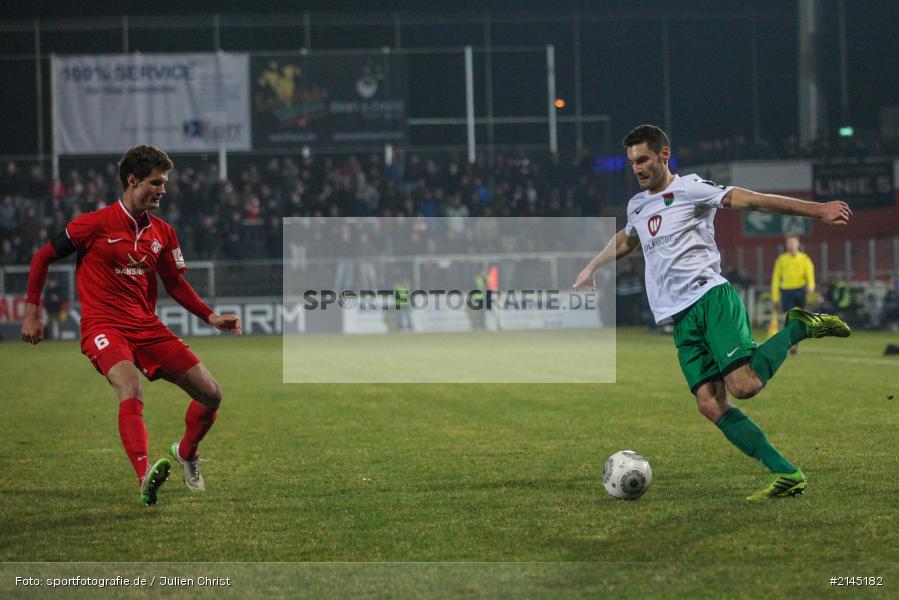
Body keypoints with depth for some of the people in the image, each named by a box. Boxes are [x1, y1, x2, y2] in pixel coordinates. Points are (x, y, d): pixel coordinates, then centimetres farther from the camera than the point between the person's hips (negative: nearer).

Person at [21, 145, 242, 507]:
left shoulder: (162, 233, 9)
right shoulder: (96, 224, -6)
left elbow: (175, 284, 19)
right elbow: (42, 258, 3)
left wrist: (211, 317, 6)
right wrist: (32, 312, 0)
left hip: (147, 328, 6)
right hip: (103, 327, -6)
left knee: (212, 394, 1)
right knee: (131, 388, -35)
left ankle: (186, 454, 31)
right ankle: (145, 479, -46)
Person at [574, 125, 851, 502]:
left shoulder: (689, 188, 0)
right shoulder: (637, 206, 22)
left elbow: (751, 200, -8)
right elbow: (625, 240, 45)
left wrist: (816, 211, -15)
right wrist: (592, 267, 52)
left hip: (710, 298, -7)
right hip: (681, 319, 7)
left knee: (744, 384, -27)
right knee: (710, 405, -11)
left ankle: (800, 328, -1)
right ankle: (786, 475, -11)